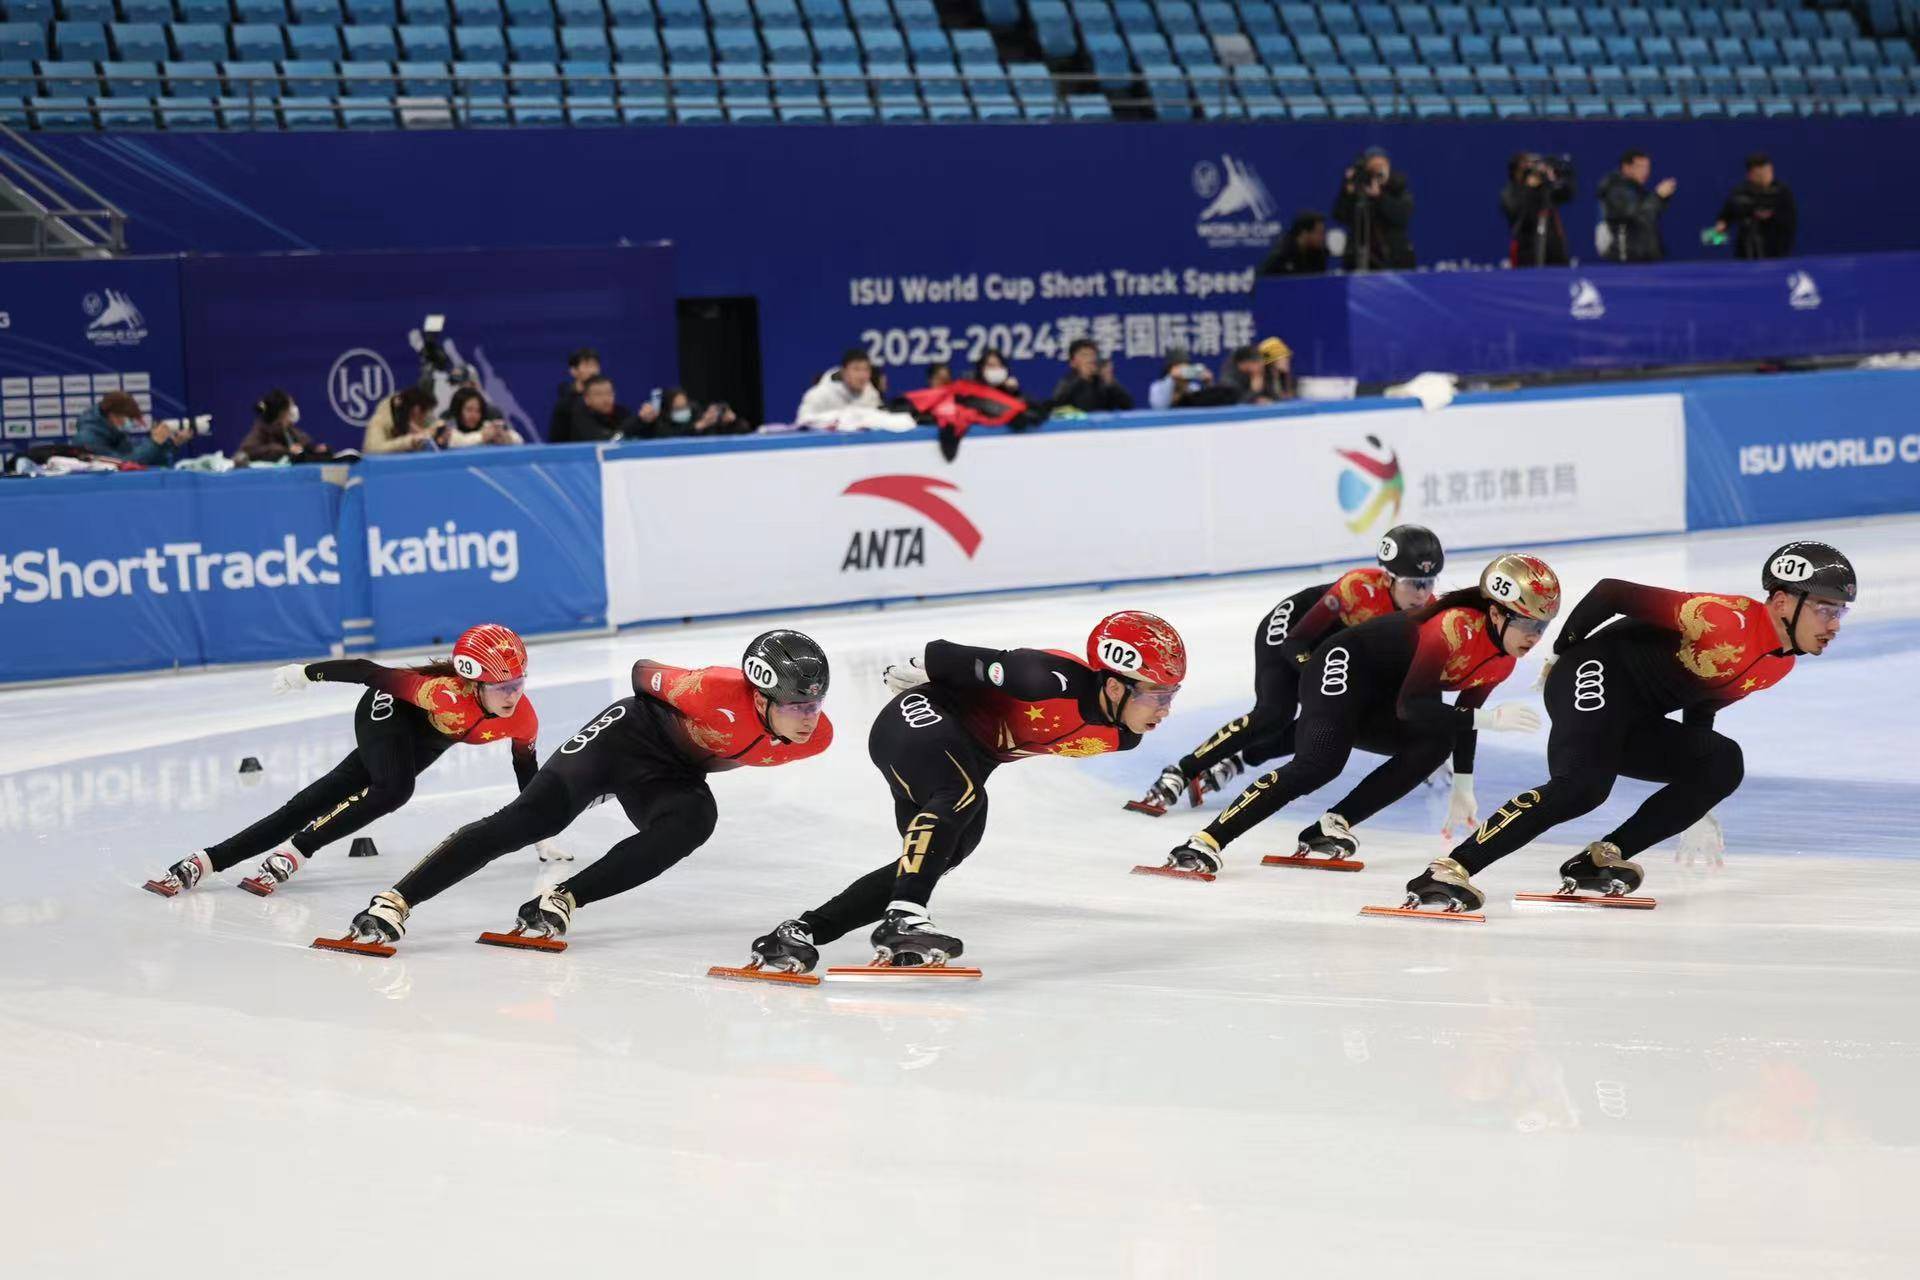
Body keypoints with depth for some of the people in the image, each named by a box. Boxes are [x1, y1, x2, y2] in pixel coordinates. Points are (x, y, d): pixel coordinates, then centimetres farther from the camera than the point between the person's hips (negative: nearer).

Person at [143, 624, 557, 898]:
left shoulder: (522, 719, -24)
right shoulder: (445, 693, -40)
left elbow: (527, 771, -5)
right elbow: (370, 672, -32)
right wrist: (304, 673, -23)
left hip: (425, 742, 5)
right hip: (388, 714, -5)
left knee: (318, 801, -1)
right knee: (393, 789, -34)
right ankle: (291, 855, -24)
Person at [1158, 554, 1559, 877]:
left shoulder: (1503, 660, -3)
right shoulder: (1456, 627, -30)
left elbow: (1462, 717, 11)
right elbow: (1409, 706, -32)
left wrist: (1463, 788, 10)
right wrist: (1490, 719, -36)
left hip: (1381, 696, 9)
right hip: (1344, 667, -9)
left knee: (1435, 743, -16)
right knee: (1319, 763, -28)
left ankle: (1330, 829, -13)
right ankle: (1207, 841, -33)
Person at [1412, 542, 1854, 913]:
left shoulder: (1780, 664, 8)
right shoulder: (1728, 618, -21)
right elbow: (1612, 592, -17)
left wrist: (1692, 805, 25)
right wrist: (1561, 654, -3)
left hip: (1632, 721, 9)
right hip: (1596, 678, -9)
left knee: (1722, 766, -1)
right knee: (1581, 786, -31)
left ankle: (1600, 860, -5)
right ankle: (1449, 871, -34)